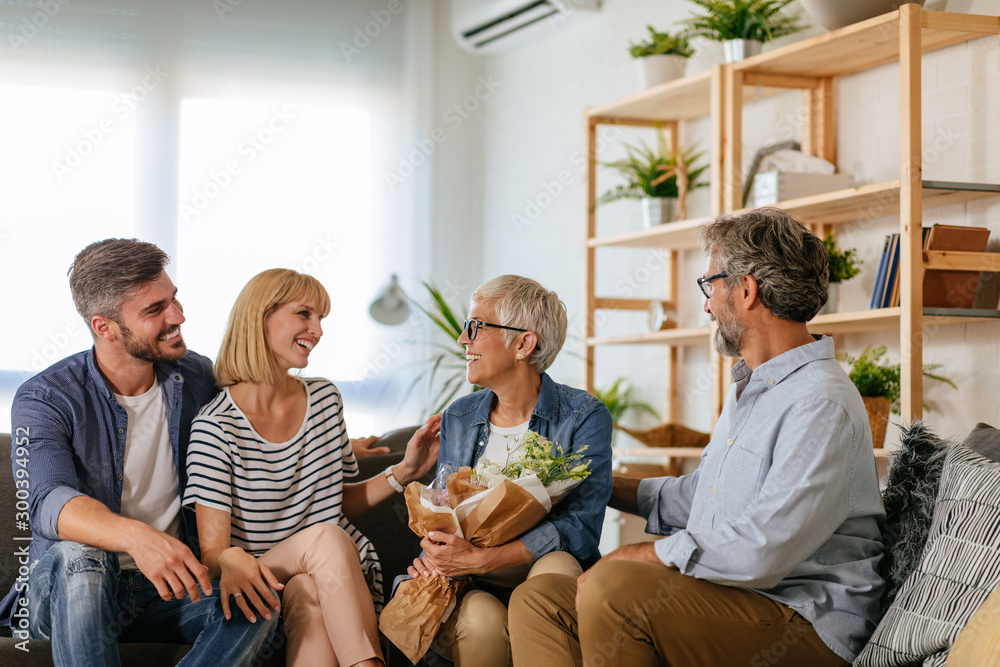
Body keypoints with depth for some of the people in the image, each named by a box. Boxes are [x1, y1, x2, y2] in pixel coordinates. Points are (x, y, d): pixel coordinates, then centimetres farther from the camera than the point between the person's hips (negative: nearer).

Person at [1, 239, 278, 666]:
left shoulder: (197, 379, 4)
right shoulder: (43, 400, -11)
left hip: (170, 584, 3)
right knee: (77, 558, -39)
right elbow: (49, 502, -30)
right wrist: (136, 536, -49)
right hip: (70, 594, -3)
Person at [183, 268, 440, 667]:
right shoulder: (216, 428, -9)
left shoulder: (325, 400, 9)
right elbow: (211, 551, -12)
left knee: (311, 596, -32)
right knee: (325, 536, -33)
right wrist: (230, 560, -36)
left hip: (342, 575, 4)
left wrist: (403, 473, 6)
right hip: (264, 587, -3)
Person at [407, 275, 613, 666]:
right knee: (480, 617, -32)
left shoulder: (584, 418, -4)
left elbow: (580, 528, -16)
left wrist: (480, 560, -25)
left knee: (555, 567, -36)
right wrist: (433, 558, -10)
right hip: (472, 590, 3)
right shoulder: (457, 419, 12)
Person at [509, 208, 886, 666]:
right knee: (538, 600, -3)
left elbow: (757, 554, -26)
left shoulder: (821, 404, -17)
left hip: (804, 627, -10)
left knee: (611, 588, -31)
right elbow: (696, 497, 33)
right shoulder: (748, 389, 19)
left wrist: (632, 558, -14)